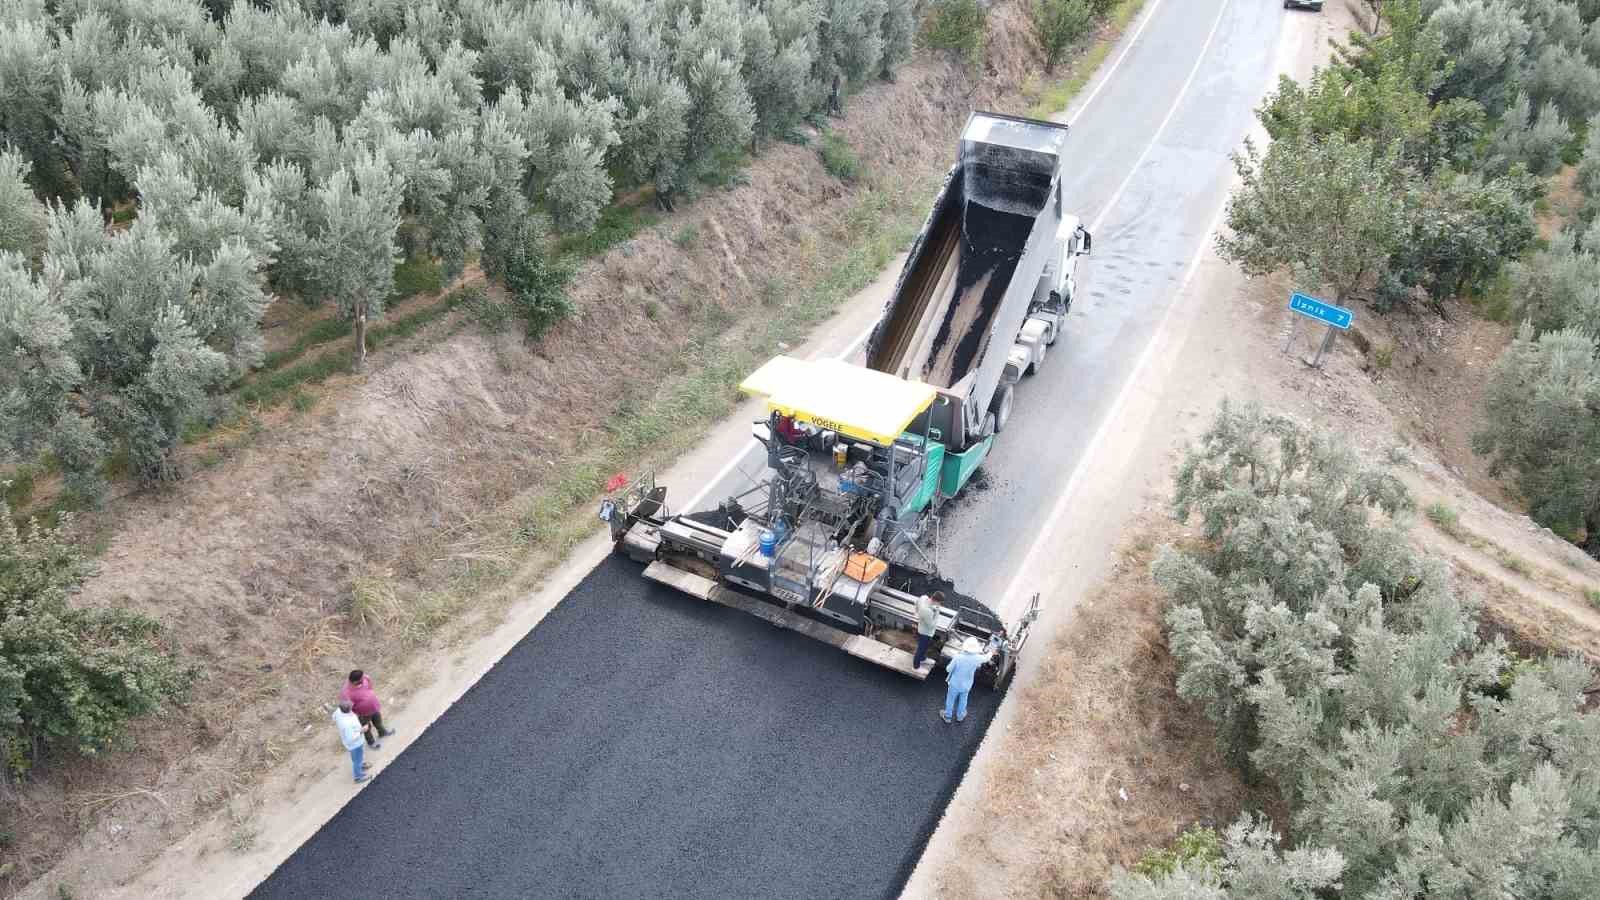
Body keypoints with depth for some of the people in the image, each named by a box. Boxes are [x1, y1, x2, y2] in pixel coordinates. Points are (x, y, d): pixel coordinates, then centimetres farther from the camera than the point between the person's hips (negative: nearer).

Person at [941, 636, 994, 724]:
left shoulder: (958, 657, -32)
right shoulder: (976, 658, -25)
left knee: (951, 700, 23)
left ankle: (947, 716, 43)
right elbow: (986, 658, -1)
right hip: (966, 685, 2)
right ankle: (960, 716, 50)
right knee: (963, 700, 28)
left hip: (954, 684, -2)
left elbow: (949, 669, -19)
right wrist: (990, 652, 21)